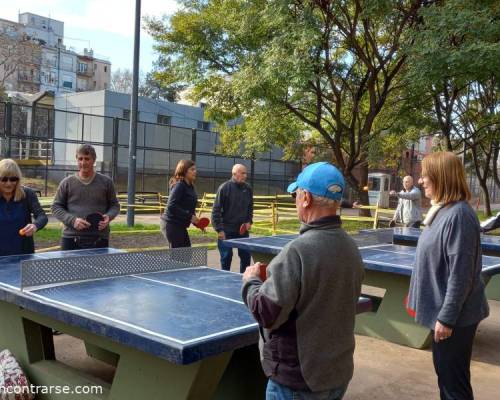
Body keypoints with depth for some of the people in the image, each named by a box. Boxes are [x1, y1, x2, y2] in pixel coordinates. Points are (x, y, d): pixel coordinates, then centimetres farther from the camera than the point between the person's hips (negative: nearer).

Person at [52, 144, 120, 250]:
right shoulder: (67, 183, 6)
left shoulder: (106, 182, 7)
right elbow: (56, 207, 8)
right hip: (71, 239, 0)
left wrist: (108, 216, -9)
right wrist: (72, 220, -10)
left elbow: (114, 205, 14)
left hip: (99, 240, 0)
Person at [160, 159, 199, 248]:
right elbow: (171, 206, -23)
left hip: (180, 225, 9)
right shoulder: (179, 186, -15)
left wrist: (196, 222, 7)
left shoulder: (190, 187, 11)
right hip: (172, 224, -9)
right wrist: (190, 216, -24)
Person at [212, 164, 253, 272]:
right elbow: (216, 210, -10)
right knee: (226, 257, 2)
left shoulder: (248, 188, 3)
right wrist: (219, 230, -15)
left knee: (246, 256, 7)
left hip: (242, 230, 5)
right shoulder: (224, 188, -11)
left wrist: (249, 221, 2)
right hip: (226, 231, -4)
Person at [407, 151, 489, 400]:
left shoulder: (458, 215, -22)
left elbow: (461, 274, -23)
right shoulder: (442, 210, 6)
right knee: (444, 373, 21)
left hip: (454, 316, -9)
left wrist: (446, 318, -20)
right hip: (441, 309, 9)